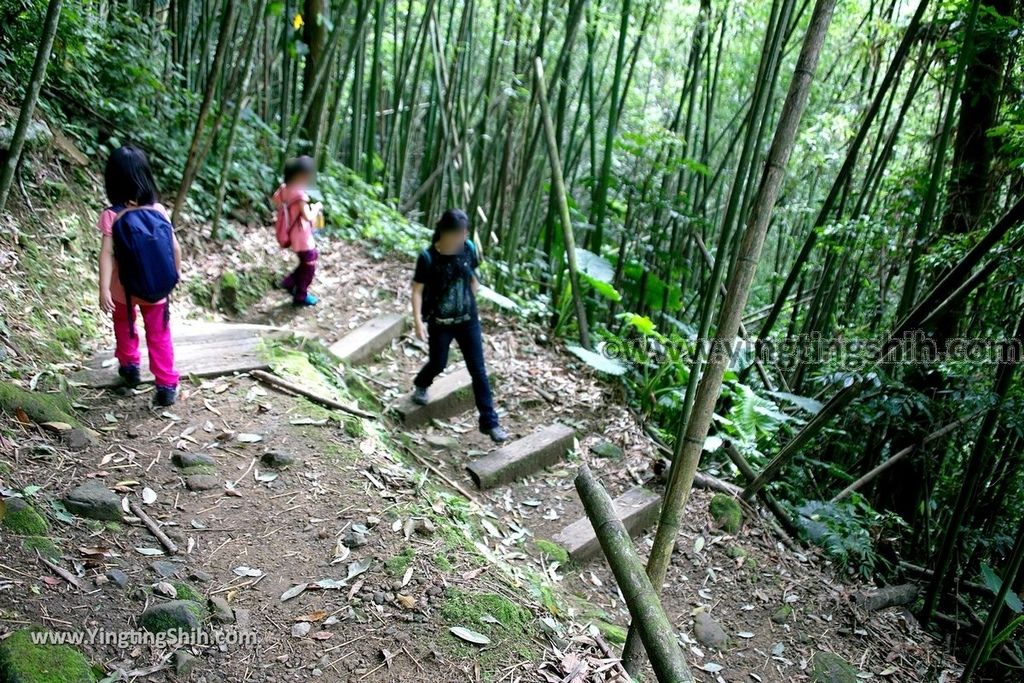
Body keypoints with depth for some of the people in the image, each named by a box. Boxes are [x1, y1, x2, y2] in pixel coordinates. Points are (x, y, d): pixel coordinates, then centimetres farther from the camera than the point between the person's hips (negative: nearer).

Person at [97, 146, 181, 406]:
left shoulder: (112, 215, -17)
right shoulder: (159, 210, -10)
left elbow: (107, 254, -21)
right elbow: (175, 246, -4)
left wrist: (104, 289, -20)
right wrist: (177, 272, 13)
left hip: (124, 289, -1)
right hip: (156, 289, 1)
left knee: (124, 326, 27)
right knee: (159, 335, 11)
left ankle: (129, 366, 42)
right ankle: (167, 386, 8)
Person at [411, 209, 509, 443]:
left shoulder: (468, 249, -7)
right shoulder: (428, 257, -19)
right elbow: (417, 290, -12)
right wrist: (418, 321, -19)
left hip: (468, 320, 3)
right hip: (440, 323, -3)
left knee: (478, 370, 2)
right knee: (438, 364, 15)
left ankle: (489, 422, 8)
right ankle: (420, 385, 52)